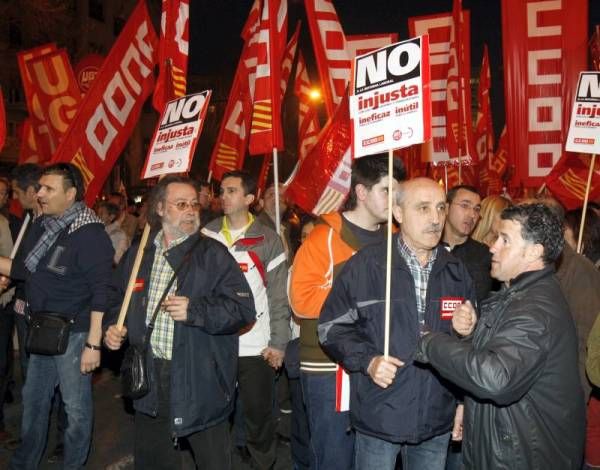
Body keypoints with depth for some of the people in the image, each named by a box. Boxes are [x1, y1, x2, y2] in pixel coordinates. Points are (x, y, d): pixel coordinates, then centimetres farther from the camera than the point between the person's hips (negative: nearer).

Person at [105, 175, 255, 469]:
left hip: (201, 382, -4)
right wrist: (111, 327, 6)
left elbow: (243, 308, -13)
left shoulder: (213, 254, -6)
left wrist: (194, 311, -22)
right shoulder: (138, 254, 10)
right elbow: (116, 297, 24)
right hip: (149, 379, 5)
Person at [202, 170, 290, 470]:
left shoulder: (268, 240, 0)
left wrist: (278, 343, -6)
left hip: (256, 347, -2)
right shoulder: (207, 235, 6)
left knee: (259, 414, 7)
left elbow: (279, 296, -2)